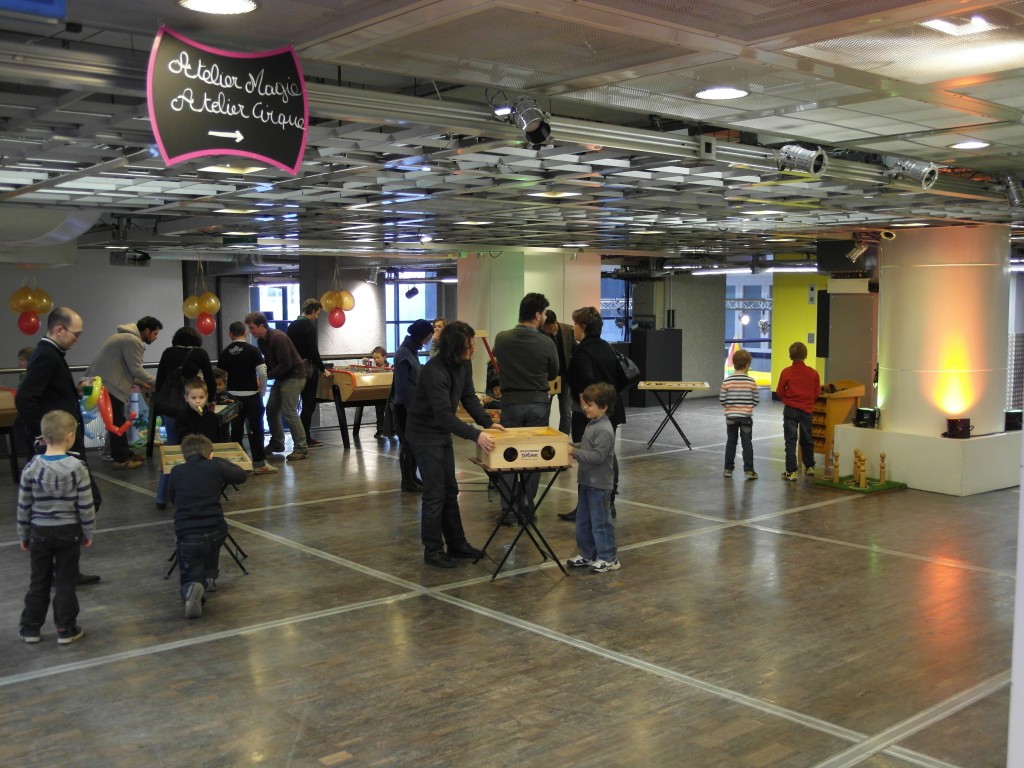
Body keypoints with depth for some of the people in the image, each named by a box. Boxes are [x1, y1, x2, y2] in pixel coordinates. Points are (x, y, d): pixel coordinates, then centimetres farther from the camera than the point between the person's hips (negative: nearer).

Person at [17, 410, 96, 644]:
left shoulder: (31, 468, -8)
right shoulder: (77, 468, -14)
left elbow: (24, 507, -1)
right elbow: (86, 506, -10)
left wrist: (23, 535, 11)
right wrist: (88, 533, 4)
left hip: (39, 532, 2)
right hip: (69, 532, -2)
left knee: (38, 582, 14)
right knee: (66, 582, 7)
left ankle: (30, 629, 22)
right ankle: (66, 630, 13)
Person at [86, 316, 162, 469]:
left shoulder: (126, 336, 21)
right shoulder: (133, 341, -14)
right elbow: (136, 369, -15)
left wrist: (140, 383, 18)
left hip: (102, 382, 11)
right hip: (107, 385, -11)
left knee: (117, 421, 15)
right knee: (117, 422, -7)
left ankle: (124, 454, 22)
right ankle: (121, 459, -3)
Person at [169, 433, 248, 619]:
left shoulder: (177, 472, 4)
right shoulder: (216, 467, 2)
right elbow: (241, 475, 21)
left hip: (187, 536, -1)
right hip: (216, 533, 1)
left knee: (190, 577, 17)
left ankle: (192, 590, -18)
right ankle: (210, 577, 35)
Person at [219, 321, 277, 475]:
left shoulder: (224, 353, 3)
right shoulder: (253, 350, -7)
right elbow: (263, 373, -14)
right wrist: (262, 391, -1)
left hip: (232, 396, 3)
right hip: (251, 395, -3)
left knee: (236, 429, 10)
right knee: (256, 429, 2)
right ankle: (259, 463, 3)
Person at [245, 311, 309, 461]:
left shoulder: (278, 338, -22)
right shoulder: (261, 341, 7)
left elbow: (286, 364, -25)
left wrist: (267, 375, -24)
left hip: (293, 376, -10)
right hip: (280, 377, 10)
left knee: (289, 412, -12)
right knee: (271, 409, 12)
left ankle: (301, 449, -7)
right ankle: (276, 443, 26)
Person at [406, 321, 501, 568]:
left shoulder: (464, 364, -3)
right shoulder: (435, 371, -30)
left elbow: (468, 397, 5)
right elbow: (444, 414, -33)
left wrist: (487, 422, -8)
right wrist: (475, 435, -39)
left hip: (442, 433, 9)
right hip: (424, 434, -9)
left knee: (450, 491, 14)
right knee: (435, 493, -5)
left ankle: (456, 543, 24)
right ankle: (432, 550, 6)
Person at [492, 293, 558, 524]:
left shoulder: (501, 339, -6)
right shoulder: (546, 343, -10)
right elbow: (553, 374, 6)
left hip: (511, 403, 1)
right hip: (538, 404, -1)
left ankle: (508, 510, 7)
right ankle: (526, 507, 15)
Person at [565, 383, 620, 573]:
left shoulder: (604, 430, -21)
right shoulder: (592, 424, 9)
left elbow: (598, 456, -26)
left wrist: (574, 452, -25)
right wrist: (571, 446, 4)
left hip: (599, 484, -10)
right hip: (587, 481, 10)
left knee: (600, 521, 0)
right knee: (583, 520, 16)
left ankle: (608, 558, 11)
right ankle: (587, 554, 28)